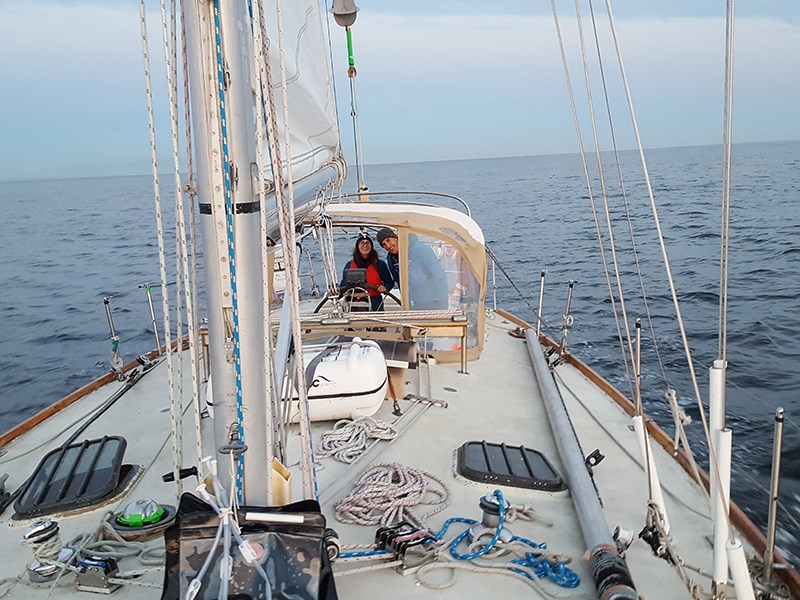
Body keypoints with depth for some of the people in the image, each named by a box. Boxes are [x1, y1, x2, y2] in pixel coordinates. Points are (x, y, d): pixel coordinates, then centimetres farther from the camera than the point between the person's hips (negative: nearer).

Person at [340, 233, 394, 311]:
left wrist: (385, 288, -9)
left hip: (375, 304, -1)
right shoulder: (349, 265, 12)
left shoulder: (380, 264, 8)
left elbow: (390, 282, 12)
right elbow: (343, 285, 15)